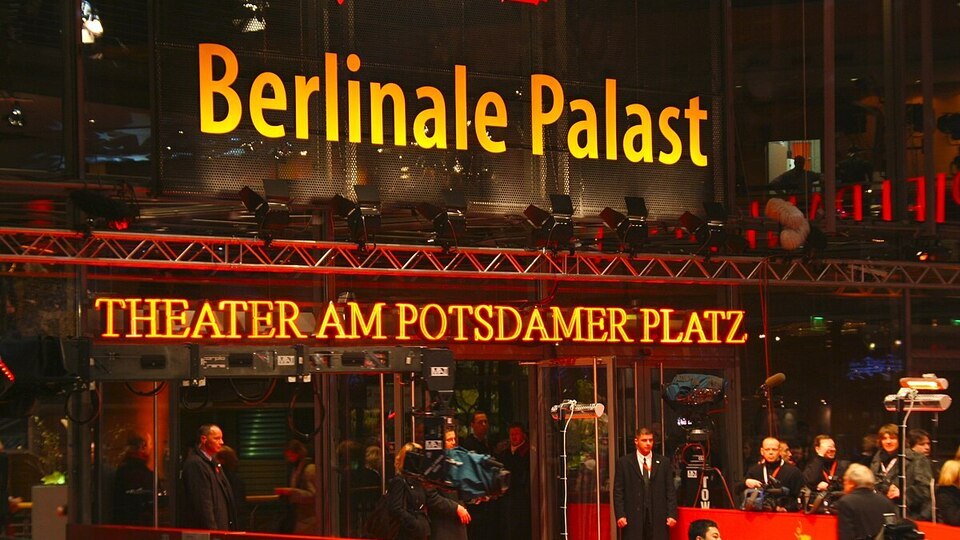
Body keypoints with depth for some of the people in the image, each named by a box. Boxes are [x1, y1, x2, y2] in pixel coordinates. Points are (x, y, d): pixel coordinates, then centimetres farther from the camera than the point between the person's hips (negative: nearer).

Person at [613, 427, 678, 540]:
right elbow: (618, 492, 3)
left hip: (658, 518, 2)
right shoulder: (624, 463, 5)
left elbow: (670, 490, 8)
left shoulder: (663, 463, 10)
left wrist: (672, 514, -1)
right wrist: (620, 515, -6)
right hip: (633, 517, -1)